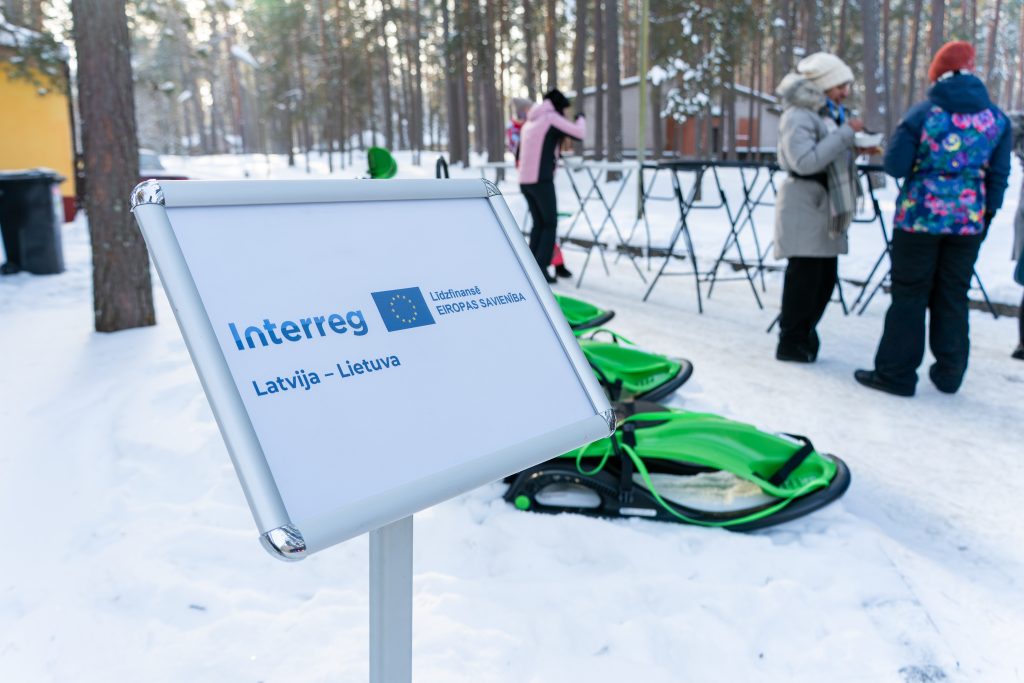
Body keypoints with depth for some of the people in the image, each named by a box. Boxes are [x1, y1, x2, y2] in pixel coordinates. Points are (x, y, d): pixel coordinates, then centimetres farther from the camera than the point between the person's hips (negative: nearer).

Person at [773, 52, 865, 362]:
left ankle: (804, 335, 22)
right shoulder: (798, 116, -13)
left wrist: (857, 145, 6)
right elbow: (805, 161, -25)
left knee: (826, 276, 10)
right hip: (804, 203, -9)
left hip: (827, 204, 9)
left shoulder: (830, 114, 16)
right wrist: (846, 133, -22)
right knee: (804, 275, -8)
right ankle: (791, 342, 2)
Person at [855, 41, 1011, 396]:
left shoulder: (922, 113, -8)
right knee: (953, 297, 11)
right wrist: (987, 215, 16)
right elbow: (999, 176, 6)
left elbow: (894, 166, -8)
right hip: (969, 220, 3)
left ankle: (896, 373, 6)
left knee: (909, 296, 3)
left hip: (920, 217, -3)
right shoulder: (997, 118, 3)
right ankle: (949, 373, 20)